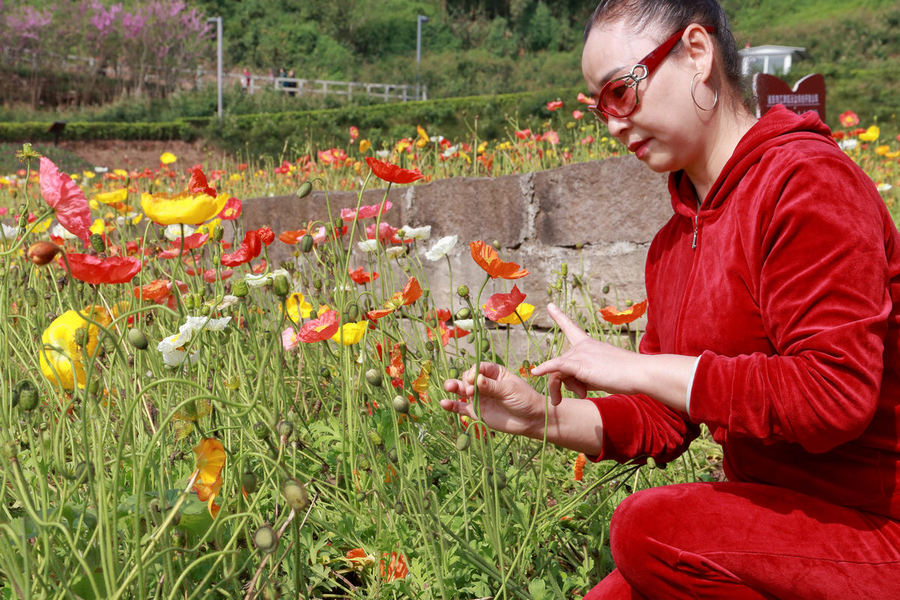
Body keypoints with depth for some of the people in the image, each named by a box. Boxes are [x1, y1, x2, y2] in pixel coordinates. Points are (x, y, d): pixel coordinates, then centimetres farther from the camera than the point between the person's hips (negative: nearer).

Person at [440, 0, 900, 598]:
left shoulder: (807, 180, -17)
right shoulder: (674, 241, 9)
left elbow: (835, 395, -27)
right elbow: (663, 422, 12)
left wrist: (635, 368, -22)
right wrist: (544, 417, -4)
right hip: (778, 512, 8)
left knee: (648, 527, -26)